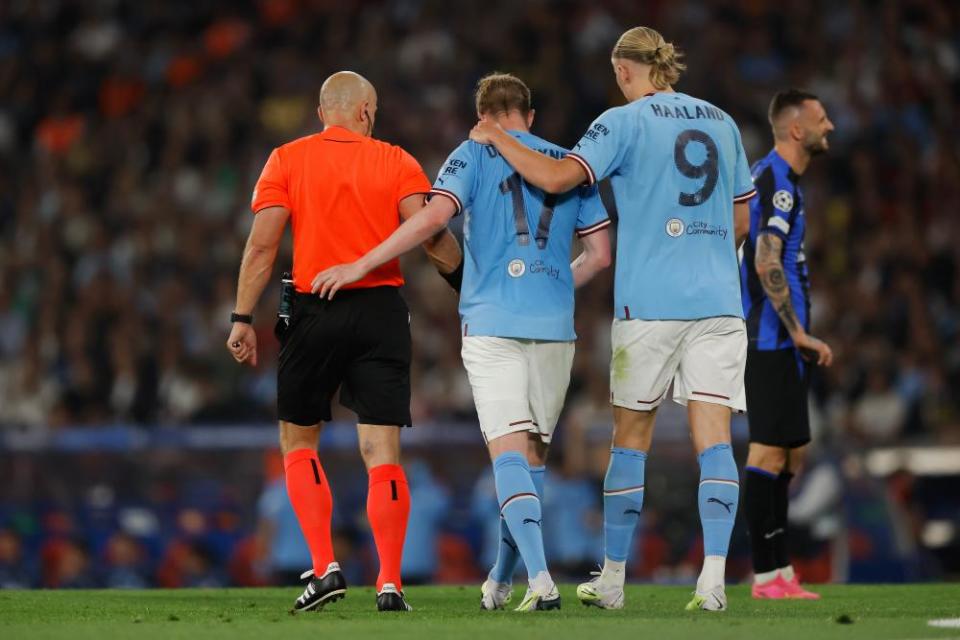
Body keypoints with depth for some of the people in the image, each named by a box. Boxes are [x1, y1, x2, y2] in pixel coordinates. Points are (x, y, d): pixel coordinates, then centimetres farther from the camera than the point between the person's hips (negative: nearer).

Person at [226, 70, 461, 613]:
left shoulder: (287, 161, 4)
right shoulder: (396, 162, 5)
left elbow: (263, 245, -3)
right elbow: (431, 234, -6)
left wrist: (243, 318, 0)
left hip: (317, 313, 0)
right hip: (383, 311, 0)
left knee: (299, 440, 15)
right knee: (383, 451, 1)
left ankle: (325, 567, 2)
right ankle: (390, 583, -6)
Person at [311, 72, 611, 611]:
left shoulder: (475, 155, 3)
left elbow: (433, 218, -12)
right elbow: (599, 253, 13)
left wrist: (361, 266, -9)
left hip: (492, 323, -3)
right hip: (555, 327, 3)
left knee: (510, 453, -8)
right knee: (534, 454, 14)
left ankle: (541, 577, -25)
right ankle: (501, 582, 23)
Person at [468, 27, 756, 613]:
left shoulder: (625, 122, -3)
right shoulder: (722, 123, 12)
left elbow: (556, 177, -14)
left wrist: (497, 138, 1)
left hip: (648, 301, -3)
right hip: (718, 301, 3)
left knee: (631, 439, 8)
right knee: (714, 439, -2)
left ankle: (613, 579, 14)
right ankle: (714, 576, -14)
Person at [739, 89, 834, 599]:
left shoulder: (764, 175, 18)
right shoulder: (778, 182, -14)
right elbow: (767, 264, -21)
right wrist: (799, 333, -19)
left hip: (776, 340, 11)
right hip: (774, 339, -11)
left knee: (789, 452, 11)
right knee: (769, 453, -9)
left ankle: (779, 573, 13)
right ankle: (768, 576, -9)